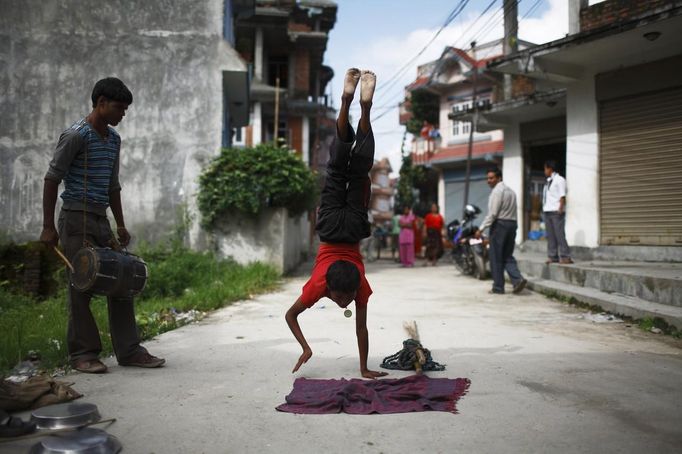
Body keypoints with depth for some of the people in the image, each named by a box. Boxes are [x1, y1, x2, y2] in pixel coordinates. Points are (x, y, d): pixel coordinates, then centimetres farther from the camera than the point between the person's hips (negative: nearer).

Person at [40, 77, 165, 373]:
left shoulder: (114, 139, 14)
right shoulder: (76, 135, -9)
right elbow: (51, 179, -10)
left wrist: (120, 226, 17)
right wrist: (48, 226, -13)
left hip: (101, 220, 8)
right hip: (76, 219, -7)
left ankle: (129, 351, 11)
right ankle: (82, 354, 10)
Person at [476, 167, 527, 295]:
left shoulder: (497, 191, -10)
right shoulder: (510, 190, 18)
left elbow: (493, 213, -17)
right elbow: (512, 212, 15)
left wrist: (481, 229, -16)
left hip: (499, 224, -8)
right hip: (512, 223, 8)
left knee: (496, 258, 0)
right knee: (508, 256, 12)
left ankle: (498, 287, 5)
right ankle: (518, 279, -7)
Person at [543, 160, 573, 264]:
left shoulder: (559, 180, -4)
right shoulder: (548, 181, 20)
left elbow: (562, 196, -11)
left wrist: (560, 208, -20)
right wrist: (544, 209, 12)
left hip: (556, 212, -8)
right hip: (547, 211, 8)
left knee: (559, 234, -9)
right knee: (550, 236, 6)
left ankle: (565, 257, -7)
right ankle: (552, 256, 9)